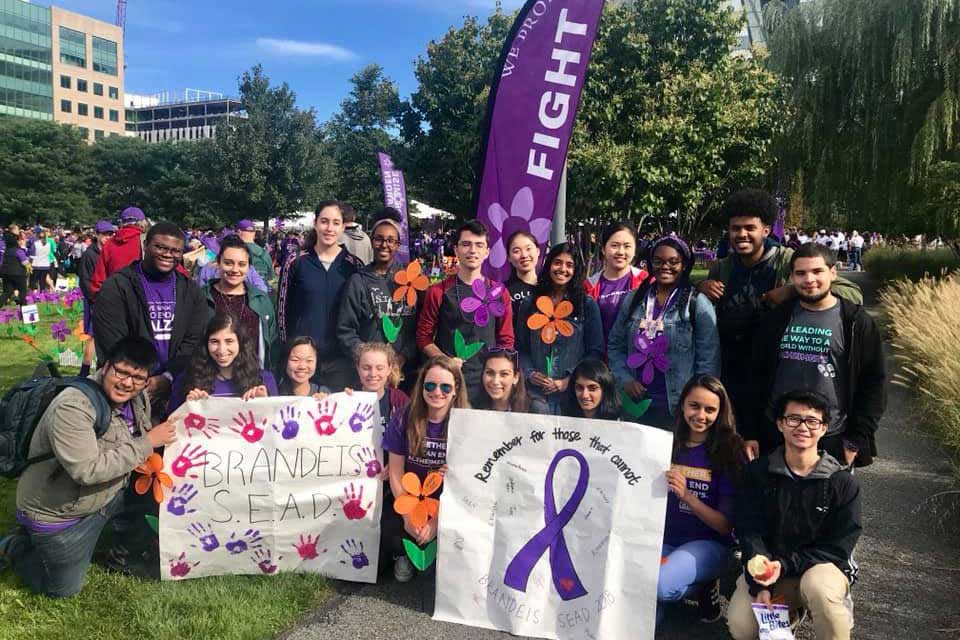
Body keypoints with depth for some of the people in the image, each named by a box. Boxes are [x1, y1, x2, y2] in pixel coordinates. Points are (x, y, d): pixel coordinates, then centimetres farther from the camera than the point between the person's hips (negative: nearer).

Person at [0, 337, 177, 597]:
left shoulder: (138, 398, -8)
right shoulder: (72, 407, -31)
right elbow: (88, 470, -37)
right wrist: (146, 444, -32)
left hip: (108, 496, 7)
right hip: (58, 513, -7)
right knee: (64, 588, 5)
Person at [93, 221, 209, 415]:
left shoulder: (190, 290, 9)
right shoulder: (116, 287, -3)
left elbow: (194, 341, 1)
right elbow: (113, 344, -10)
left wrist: (167, 378, -11)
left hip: (173, 388, 3)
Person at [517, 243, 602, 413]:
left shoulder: (587, 305, 4)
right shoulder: (529, 304, 10)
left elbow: (596, 351, 0)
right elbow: (521, 348, 10)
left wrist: (569, 381, -9)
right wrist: (530, 373, -8)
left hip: (573, 393, -1)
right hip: (536, 392, 2)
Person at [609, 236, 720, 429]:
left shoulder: (698, 304, -3)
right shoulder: (633, 299, 9)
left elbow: (708, 360, -5)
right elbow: (615, 345, 11)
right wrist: (625, 379, -3)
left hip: (678, 408, -3)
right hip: (636, 404, 3)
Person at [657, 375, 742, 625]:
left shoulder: (728, 452, -8)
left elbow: (726, 526, -11)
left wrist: (686, 495, -25)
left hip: (709, 544, -2)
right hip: (664, 539, 2)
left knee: (657, 583, -32)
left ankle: (704, 588, 1)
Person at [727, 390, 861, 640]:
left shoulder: (843, 483, -6)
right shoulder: (757, 472, -1)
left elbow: (838, 547, -8)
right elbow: (750, 532, -5)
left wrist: (785, 566, -21)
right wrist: (761, 585, -20)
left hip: (822, 565, -2)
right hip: (766, 568, 3)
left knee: (818, 585, -37)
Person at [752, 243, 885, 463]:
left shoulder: (857, 323, -4)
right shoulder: (777, 319, 5)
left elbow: (873, 383, -3)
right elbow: (758, 374, 9)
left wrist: (856, 441, -7)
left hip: (833, 441, -2)